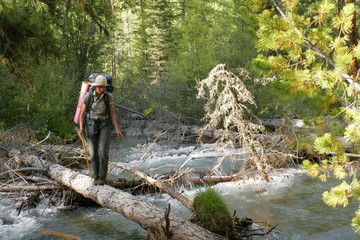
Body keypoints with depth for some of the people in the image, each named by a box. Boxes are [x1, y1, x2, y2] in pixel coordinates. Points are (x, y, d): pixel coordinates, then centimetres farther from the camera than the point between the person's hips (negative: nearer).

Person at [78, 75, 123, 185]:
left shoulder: (109, 96, -7)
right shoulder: (88, 96, -9)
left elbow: (112, 113, -2)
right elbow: (82, 113, -4)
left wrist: (117, 129, -9)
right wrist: (81, 129, -15)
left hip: (105, 125, 0)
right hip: (92, 126, 0)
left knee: (103, 151, -14)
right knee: (93, 153, 0)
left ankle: (102, 177, 1)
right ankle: (96, 177, 16)